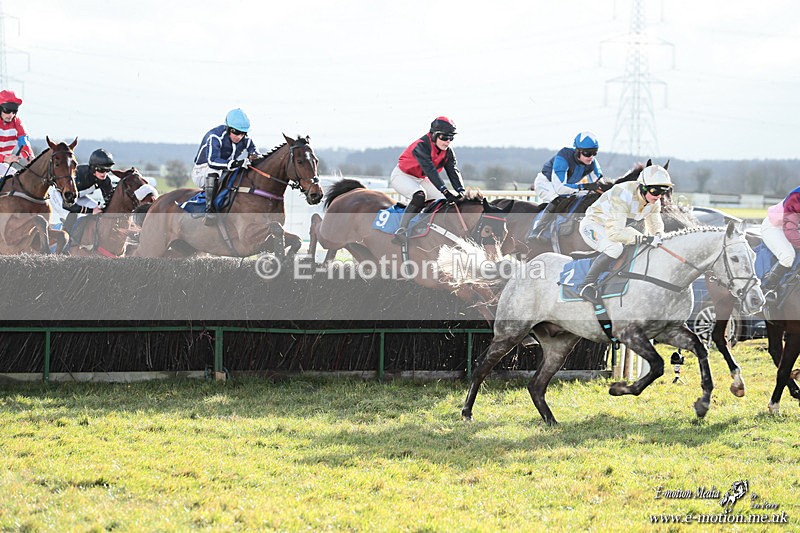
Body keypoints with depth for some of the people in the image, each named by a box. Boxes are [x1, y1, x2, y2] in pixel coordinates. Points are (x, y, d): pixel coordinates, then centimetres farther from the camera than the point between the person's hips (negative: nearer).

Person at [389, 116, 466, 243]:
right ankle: (401, 231, -34)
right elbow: (430, 170, -40)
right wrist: (445, 192, -48)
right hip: (402, 176, -8)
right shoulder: (421, 146, -30)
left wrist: (460, 191, -34)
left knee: (445, 203, -5)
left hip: (421, 180, 8)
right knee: (419, 196, -35)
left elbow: (453, 171, -16)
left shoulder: (448, 152, -6)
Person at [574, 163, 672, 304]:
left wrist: (658, 236, -21)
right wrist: (645, 239, -45)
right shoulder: (623, 196, -36)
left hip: (616, 227, 9)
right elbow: (615, 233, -41)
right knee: (615, 248, -34)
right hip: (593, 224, -9)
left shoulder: (654, 202, -10)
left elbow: (655, 225, 4)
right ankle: (585, 286, -26)